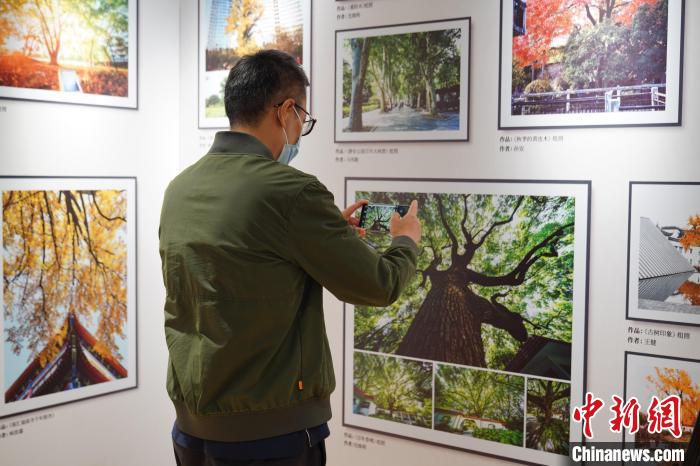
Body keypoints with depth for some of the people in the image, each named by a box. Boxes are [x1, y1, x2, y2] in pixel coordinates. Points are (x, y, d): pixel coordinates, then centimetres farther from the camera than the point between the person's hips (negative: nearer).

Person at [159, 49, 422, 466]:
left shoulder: (179, 189, 2)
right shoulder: (290, 190, -20)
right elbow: (378, 286, -10)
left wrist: (330, 230, 18)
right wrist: (407, 242, 10)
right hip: (269, 430, -7)